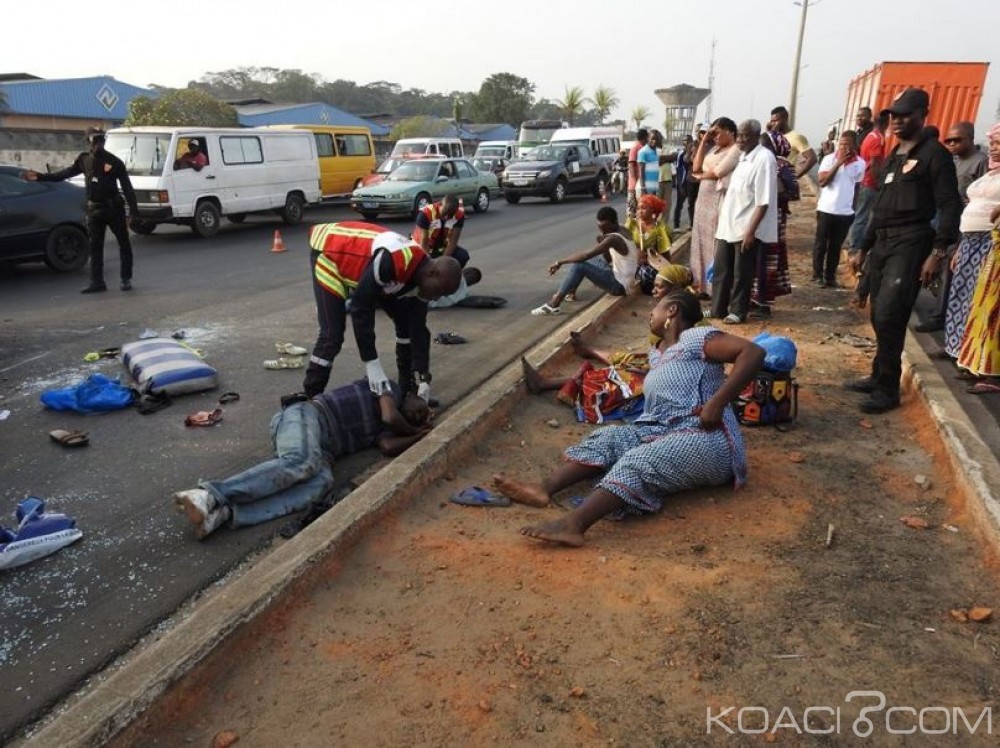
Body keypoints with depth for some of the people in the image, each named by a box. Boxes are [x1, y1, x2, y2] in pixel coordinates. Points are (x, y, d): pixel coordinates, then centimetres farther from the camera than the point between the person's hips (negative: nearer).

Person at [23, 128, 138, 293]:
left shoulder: (114, 161, -6)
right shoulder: (84, 159, 6)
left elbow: (126, 186, -8)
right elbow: (67, 172, 16)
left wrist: (133, 209, -16)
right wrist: (41, 177, 15)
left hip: (113, 207, -4)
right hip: (94, 209, 4)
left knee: (124, 243, 1)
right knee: (95, 246, 4)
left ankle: (126, 279, 11)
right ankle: (97, 282, 9)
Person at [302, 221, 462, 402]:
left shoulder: (421, 275, -14)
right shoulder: (393, 259, -40)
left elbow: (419, 327, -8)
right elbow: (360, 307, -36)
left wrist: (423, 378, -13)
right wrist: (372, 364, -34)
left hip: (359, 260, 8)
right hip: (329, 253, -8)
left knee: (406, 321, 4)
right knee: (332, 334, -16)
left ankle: (409, 388, 17)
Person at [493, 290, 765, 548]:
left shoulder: (696, 338, -4)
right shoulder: (657, 353, 23)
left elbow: (754, 352, -17)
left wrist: (716, 404, -23)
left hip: (706, 439, -8)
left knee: (639, 462, -32)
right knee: (609, 437, -10)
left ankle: (573, 524, -52)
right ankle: (544, 488, -30)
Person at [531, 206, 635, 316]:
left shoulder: (613, 239, -24)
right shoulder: (618, 234, 5)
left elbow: (585, 255, -29)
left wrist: (559, 262, -22)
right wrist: (602, 245, -3)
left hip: (619, 285, -10)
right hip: (618, 277, 10)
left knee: (579, 265, -20)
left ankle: (553, 305, -18)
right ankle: (570, 291, 21)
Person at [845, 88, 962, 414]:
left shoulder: (934, 154, -5)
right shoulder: (893, 156, 19)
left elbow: (950, 206, -12)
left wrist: (938, 252, -21)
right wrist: (863, 249, 22)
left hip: (910, 243, -8)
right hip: (882, 243, 8)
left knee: (889, 316, -13)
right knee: (880, 317, 10)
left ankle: (888, 389, -5)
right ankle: (879, 377, 21)